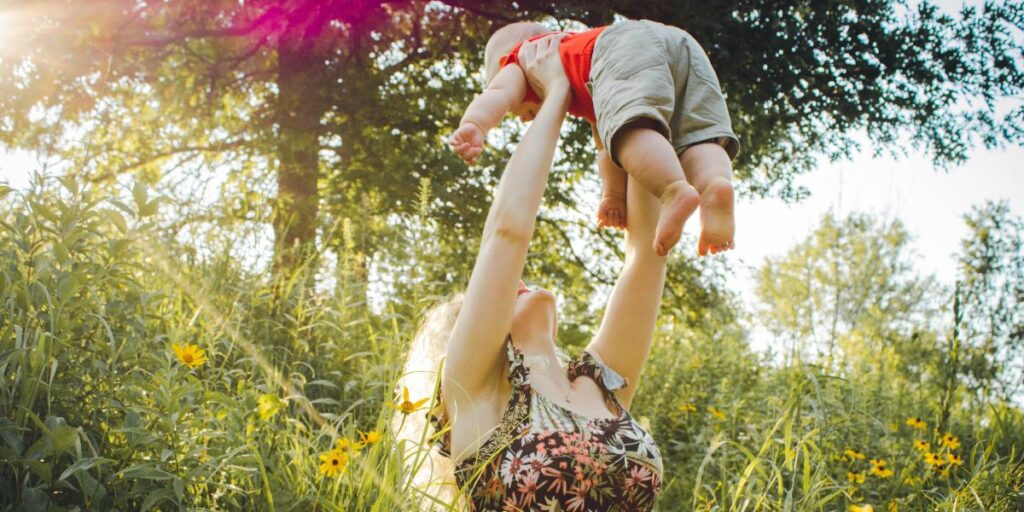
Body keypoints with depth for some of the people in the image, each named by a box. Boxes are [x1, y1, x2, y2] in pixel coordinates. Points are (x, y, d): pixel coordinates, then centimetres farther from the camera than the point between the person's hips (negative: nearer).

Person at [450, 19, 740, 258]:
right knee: (697, 140, -2)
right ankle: (717, 183, -32)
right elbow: (605, 145, 33)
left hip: (626, 44, -6)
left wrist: (473, 126, -10)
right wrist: (614, 193, 22)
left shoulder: (518, 58, 30)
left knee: (631, 128, -24)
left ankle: (675, 190, -48)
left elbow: (499, 93, 8)